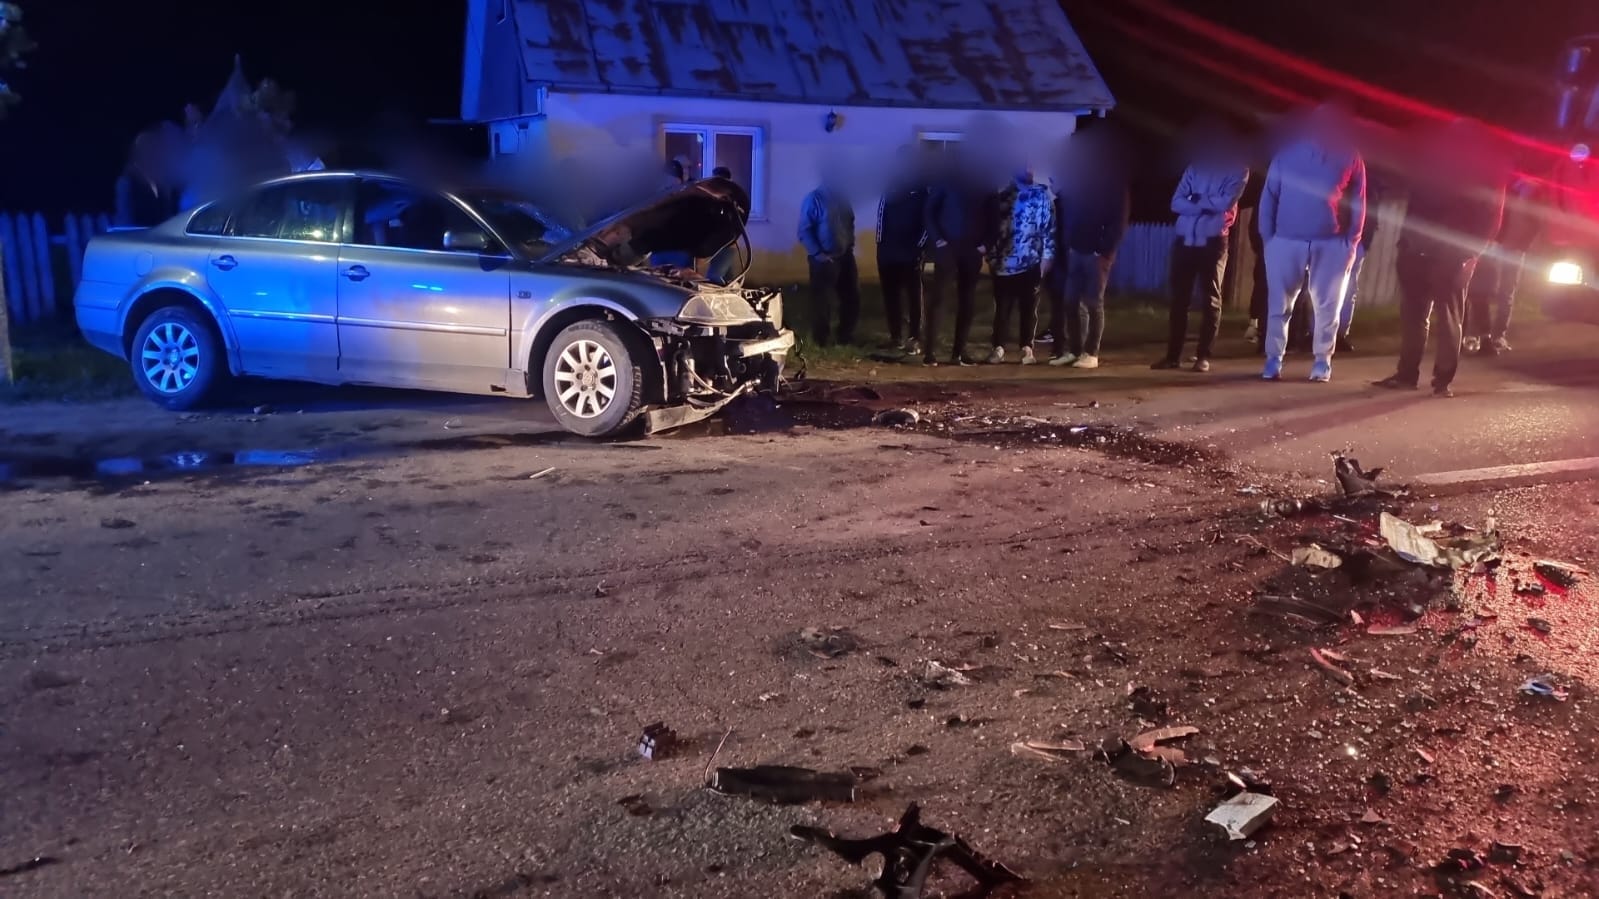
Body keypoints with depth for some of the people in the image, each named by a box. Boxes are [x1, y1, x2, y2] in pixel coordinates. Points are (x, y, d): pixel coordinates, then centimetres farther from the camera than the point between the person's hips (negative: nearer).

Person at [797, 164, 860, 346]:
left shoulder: (842, 196, 10)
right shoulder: (814, 199, -8)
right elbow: (804, 231, -12)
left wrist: (850, 245, 10)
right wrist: (818, 254, -16)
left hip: (845, 256, 7)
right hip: (824, 259, -6)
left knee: (852, 297, 10)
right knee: (822, 300, -1)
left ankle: (846, 335, 24)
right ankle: (822, 339, 10)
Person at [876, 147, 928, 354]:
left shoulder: (923, 191, 1)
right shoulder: (892, 188, 11)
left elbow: (928, 221, -3)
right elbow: (882, 215, 9)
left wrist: (919, 245, -11)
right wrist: (881, 243, 2)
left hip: (911, 252, -4)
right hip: (888, 252, 4)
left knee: (913, 296, -1)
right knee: (891, 295, 7)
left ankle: (914, 338, 0)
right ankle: (896, 335, 16)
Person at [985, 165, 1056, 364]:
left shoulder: (1043, 194, 4)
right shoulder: (1004, 193, 10)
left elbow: (1050, 226, 0)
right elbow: (993, 225, 10)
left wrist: (1047, 255, -7)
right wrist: (991, 255, 2)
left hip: (1032, 262, -1)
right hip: (1004, 261, 1)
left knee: (1029, 307, 6)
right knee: (1002, 306, 4)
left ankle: (1027, 348, 14)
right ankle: (999, 347, 11)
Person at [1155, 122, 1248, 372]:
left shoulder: (1237, 170, 3)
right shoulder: (1194, 168, 13)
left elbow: (1227, 202, -12)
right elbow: (1176, 203, 1)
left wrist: (1196, 199, -2)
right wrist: (1206, 205, -11)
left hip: (1213, 242, -4)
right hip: (1185, 240, 4)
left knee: (1210, 299, 0)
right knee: (1179, 298, 3)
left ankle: (1204, 356, 2)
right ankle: (1173, 354, 8)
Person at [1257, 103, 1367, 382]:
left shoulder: (1350, 157, 6)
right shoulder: (1288, 153, 5)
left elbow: (1357, 203, 6)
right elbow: (1269, 196, 4)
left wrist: (1351, 243, -1)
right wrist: (1267, 236, -4)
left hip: (1331, 243, 1)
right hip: (1286, 240, 0)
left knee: (1326, 305, 3)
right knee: (1279, 304, 1)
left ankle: (1322, 361, 13)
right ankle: (1273, 359, 10)